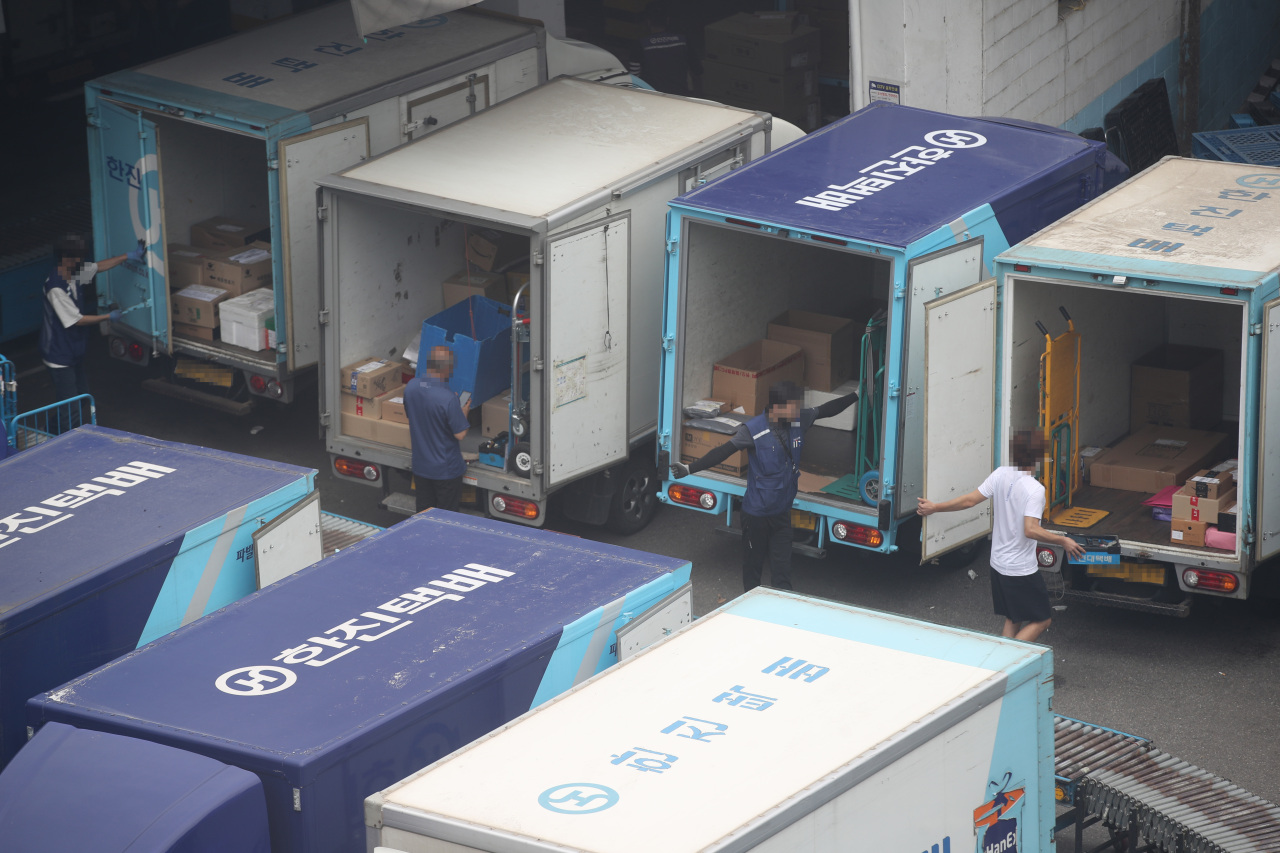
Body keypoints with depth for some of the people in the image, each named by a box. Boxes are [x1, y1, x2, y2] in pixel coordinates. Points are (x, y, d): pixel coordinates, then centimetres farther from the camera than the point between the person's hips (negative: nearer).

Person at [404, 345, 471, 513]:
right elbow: (460, 434, -21)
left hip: (420, 466, 6)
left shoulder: (411, 388, -8)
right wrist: (463, 413, -1)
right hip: (446, 470, -6)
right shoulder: (448, 399, -29)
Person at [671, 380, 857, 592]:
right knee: (753, 566, 12)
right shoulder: (753, 430, -19)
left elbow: (827, 409, 10)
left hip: (782, 511, 4)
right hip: (756, 512, -4)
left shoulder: (799, 421, -4)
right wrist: (689, 469, -29)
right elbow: (723, 452, -22)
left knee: (782, 570, 4)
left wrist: (857, 395, 14)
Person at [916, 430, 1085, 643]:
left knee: (1012, 620, 19)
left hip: (998, 564, 7)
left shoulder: (1001, 475, -4)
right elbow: (1031, 530, -30)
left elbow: (970, 500, -1)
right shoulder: (1034, 489, -22)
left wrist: (934, 507, 12)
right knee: (1041, 620, 5)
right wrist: (1063, 541, -19)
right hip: (1022, 569, -7)